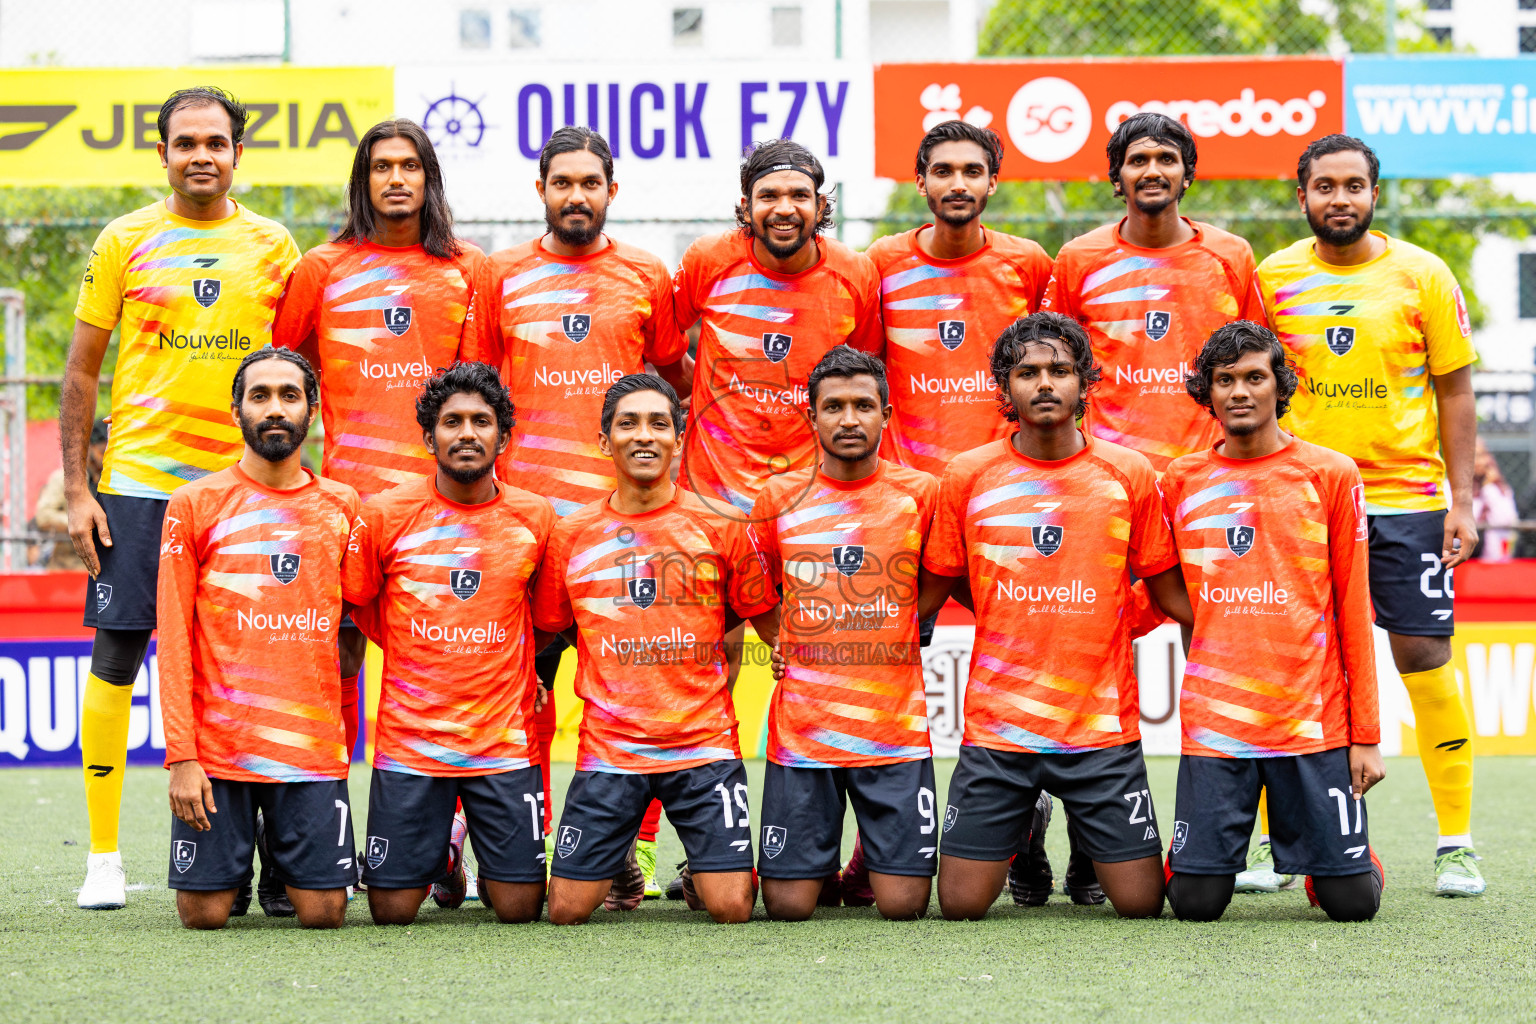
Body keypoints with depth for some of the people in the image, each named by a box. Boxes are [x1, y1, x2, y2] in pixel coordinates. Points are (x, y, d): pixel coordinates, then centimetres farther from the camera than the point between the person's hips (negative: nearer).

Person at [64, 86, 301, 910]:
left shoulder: (272, 247, 8)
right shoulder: (125, 242, 4)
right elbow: (81, 370, 6)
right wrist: (75, 488, -1)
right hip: (138, 479, -1)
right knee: (115, 655, -3)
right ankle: (103, 855, 4)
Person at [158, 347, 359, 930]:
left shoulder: (340, 506, 10)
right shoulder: (196, 505, 2)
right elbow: (173, 638, -1)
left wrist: (345, 741, 8)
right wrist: (180, 755, -9)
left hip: (314, 747, 2)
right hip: (217, 746, -2)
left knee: (323, 913, -5)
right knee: (205, 913, -4)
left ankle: (283, 856, 28)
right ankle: (240, 859, 30)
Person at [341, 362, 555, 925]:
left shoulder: (535, 517, 0)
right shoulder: (385, 514, -5)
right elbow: (356, 604, 9)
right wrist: (421, 659, 10)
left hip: (504, 738, 1)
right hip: (409, 738, -1)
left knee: (519, 907, -3)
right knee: (393, 909, -1)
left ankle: (490, 869, 31)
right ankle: (442, 852, 32)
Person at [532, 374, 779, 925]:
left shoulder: (719, 526, 2)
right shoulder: (571, 535, 6)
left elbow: (768, 621, 10)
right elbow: (544, 630, 17)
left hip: (704, 742, -1)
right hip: (607, 748, 1)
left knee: (731, 908, -10)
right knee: (567, 910, -4)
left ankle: (703, 874, 25)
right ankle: (615, 861, 29)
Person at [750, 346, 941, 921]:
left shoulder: (920, 494, 1)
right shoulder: (779, 498, 3)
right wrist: (789, 647, 10)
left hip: (896, 729, 0)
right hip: (800, 725, 1)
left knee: (902, 904, -6)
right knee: (789, 905, -3)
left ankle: (873, 860, 27)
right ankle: (826, 861, 29)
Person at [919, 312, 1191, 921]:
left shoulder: (1128, 474, 1)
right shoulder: (967, 476, 2)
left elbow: (1169, 593, 10)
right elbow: (931, 591, 10)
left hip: (1103, 726, 0)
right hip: (996, 728, 0)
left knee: (1140, 904, -3)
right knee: (961, 904, -1)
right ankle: (1026, 828, 32)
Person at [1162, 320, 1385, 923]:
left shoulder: (1331, 476, 3)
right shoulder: (1181, 482, 8)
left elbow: (1353, 608, 4)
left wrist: (1366, 734, 1)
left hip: (1315, 717, -1)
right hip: (1213, 719, 1)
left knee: (1353, 900, -5)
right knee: (1196, 901, -6)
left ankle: (1335, 859, 29)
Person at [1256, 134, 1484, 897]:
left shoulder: (1421, 276, 1)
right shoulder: (1273, 280, 4)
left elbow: (1454, 392, 4)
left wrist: (1460, 500, -2)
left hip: (1407, 497, -1)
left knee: (1424, 656, -4)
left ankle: (1456, 842, 5)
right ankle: (1273, 839, 10)